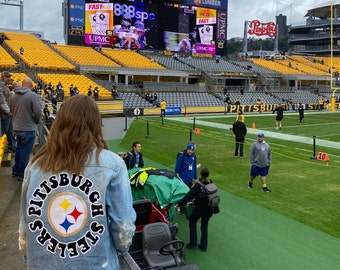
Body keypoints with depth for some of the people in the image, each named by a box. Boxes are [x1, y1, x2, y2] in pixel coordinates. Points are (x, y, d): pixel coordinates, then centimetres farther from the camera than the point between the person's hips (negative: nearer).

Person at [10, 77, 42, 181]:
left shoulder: (14, 95, 3)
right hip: (29, 128, -6)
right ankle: (22, 174, 11)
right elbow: (38, 112, -18)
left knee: (19, 148, 22)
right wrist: (36, 122, 1)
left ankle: (16, 170, 34)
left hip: (17, 127, 6)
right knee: (25, 151, 2)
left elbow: (12, 110, 12)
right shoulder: (33, 95, -17)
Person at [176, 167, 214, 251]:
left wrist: (179, 204, -8)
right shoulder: (211, 183, -6)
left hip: (199, 209, -5)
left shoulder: (198, 185, -22)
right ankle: (204, 245, 27)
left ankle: (193, 244, 20)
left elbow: (189, 196, -19)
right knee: (204, 225, 21)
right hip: (209, 209, 5)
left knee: (192, 222, 19)